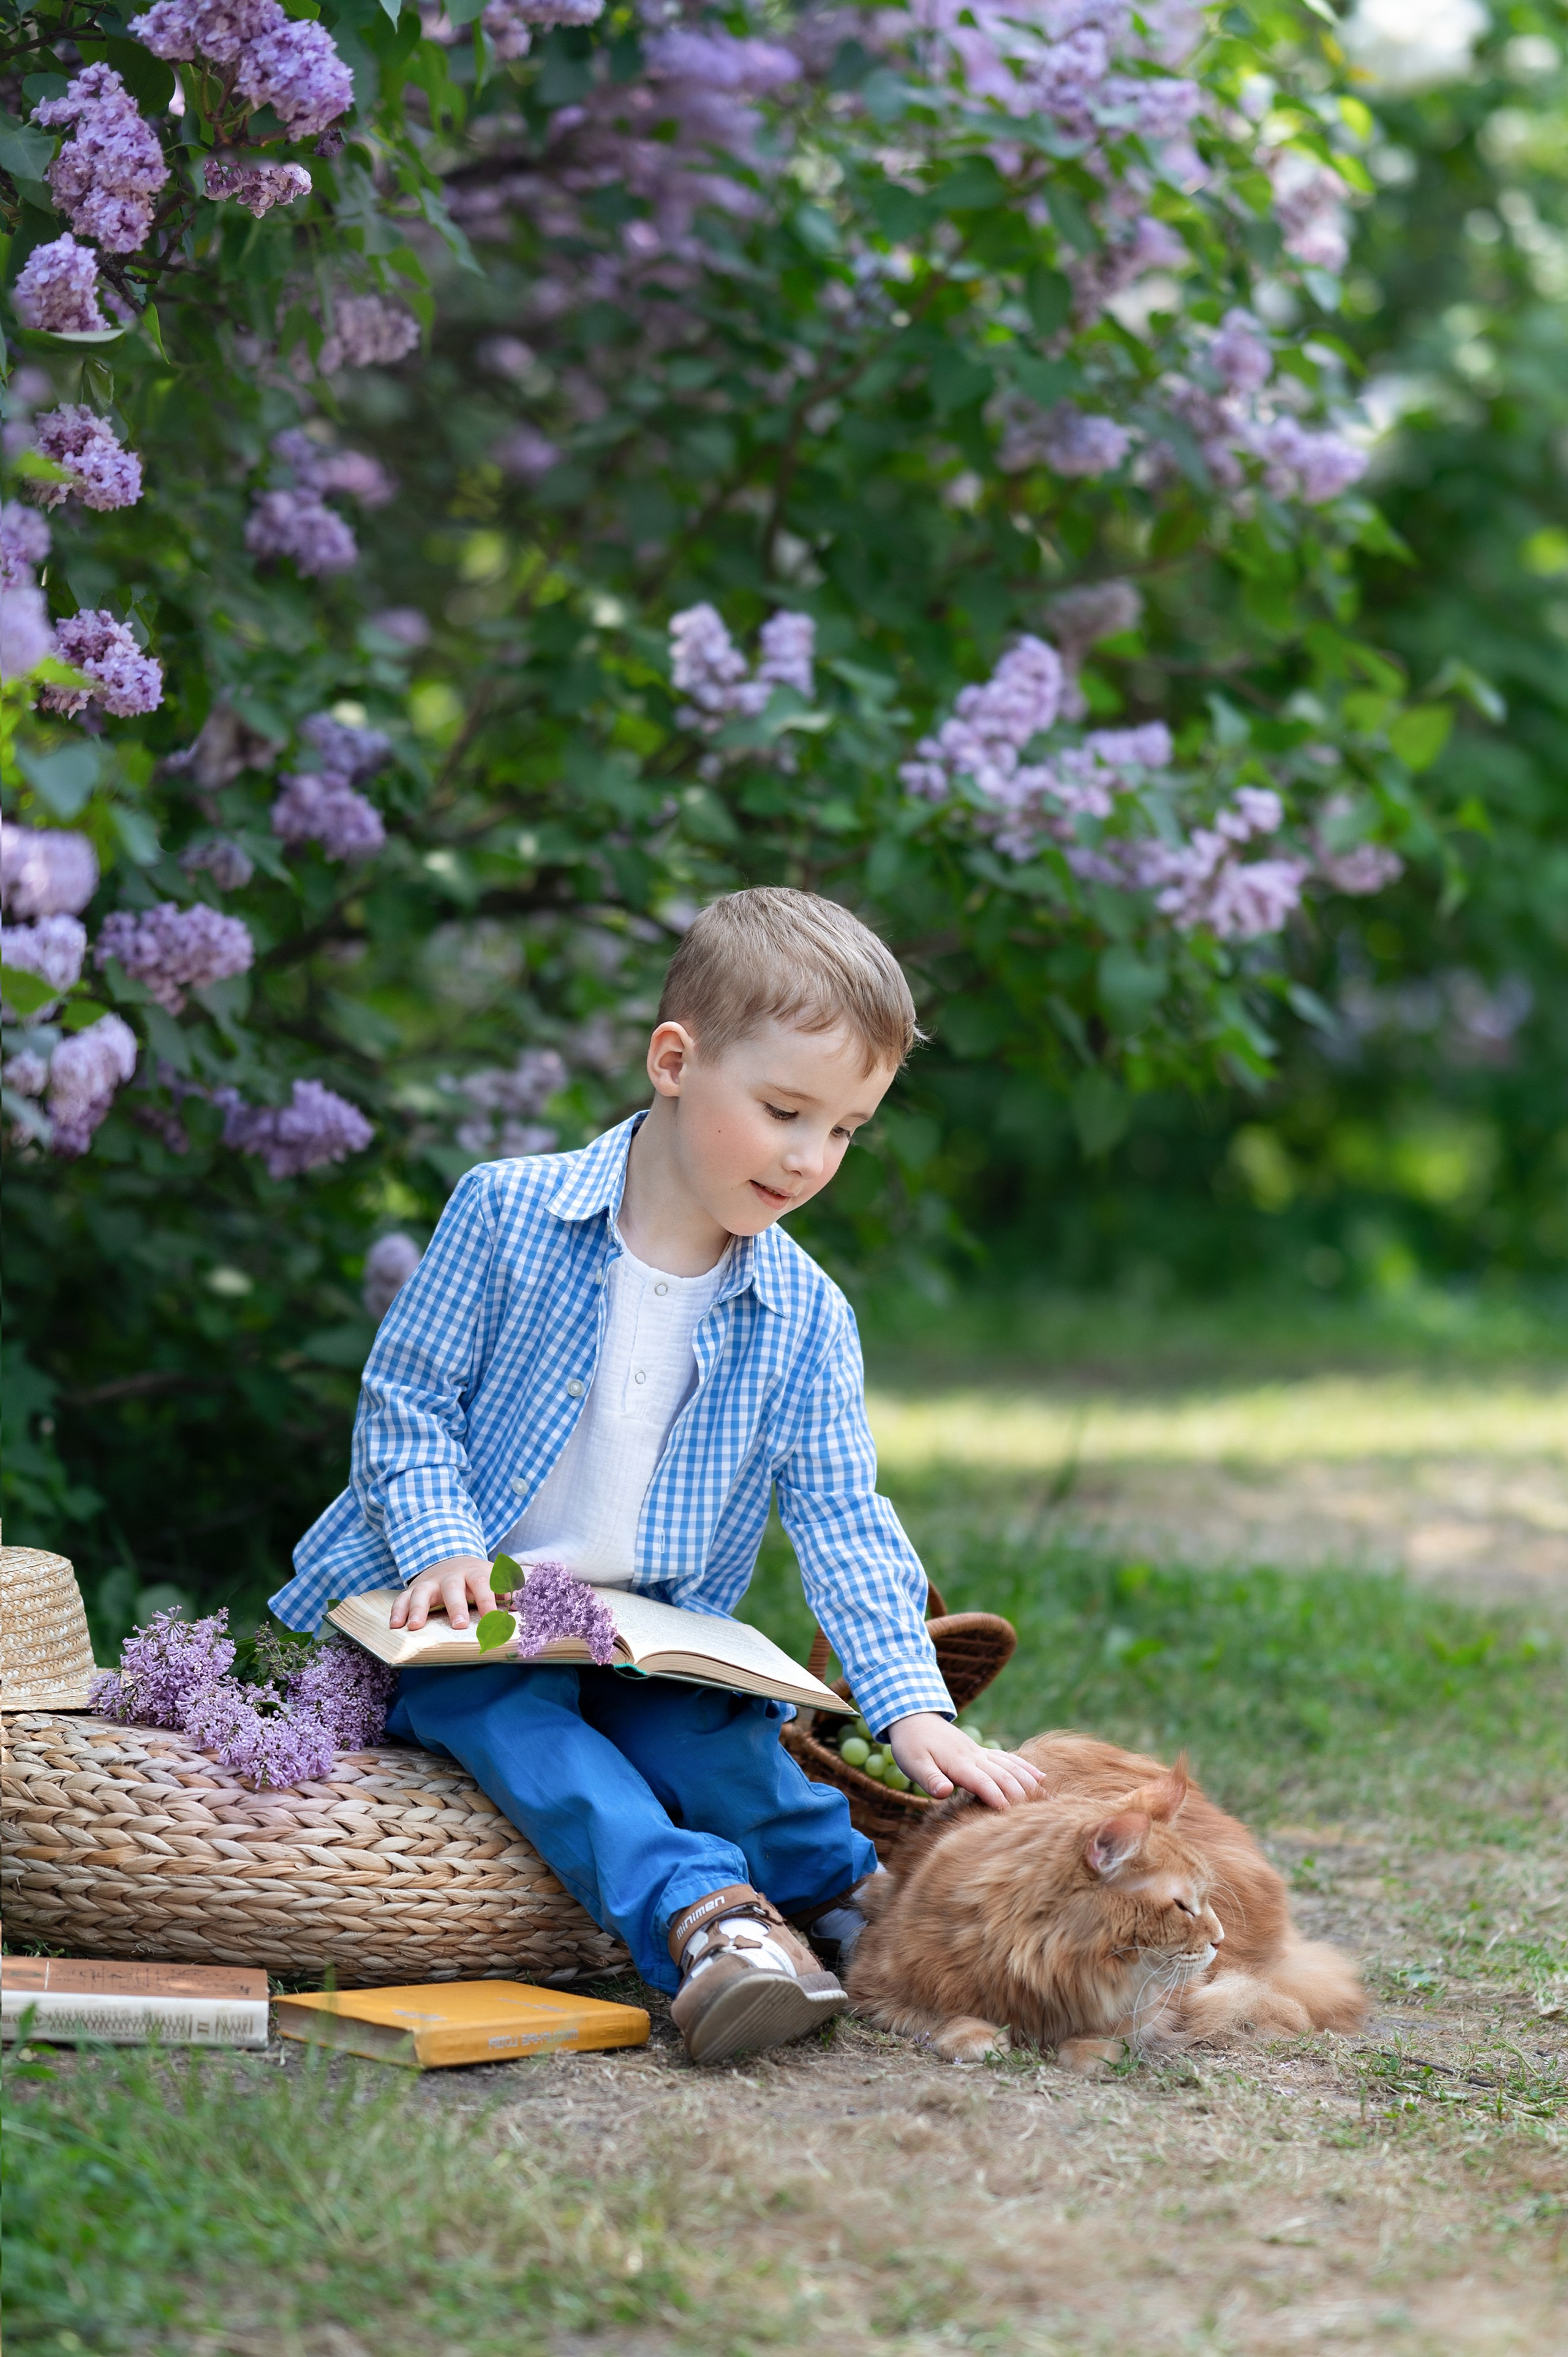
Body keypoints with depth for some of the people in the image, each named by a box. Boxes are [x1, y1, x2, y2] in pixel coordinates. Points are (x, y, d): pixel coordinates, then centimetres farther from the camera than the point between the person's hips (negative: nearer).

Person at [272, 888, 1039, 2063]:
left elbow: (846, 1526, -4)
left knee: (712, 1737, -29)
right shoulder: (509, 1213, -9)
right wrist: (443, 1548, -20)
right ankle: (699, 1912, -50)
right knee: (509, 1713, -33)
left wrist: (915, 1710, -16)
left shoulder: (806, 1318, -1)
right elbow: (406, 1402, -4)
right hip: (466, 1615, -3)